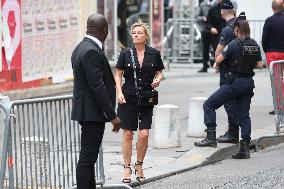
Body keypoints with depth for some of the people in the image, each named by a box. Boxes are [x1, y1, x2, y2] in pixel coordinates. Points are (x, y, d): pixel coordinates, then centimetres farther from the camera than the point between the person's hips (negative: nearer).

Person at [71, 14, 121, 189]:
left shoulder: (81, 48, 13)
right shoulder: (92, 51, -19)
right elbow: (97, 87, -22)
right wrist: (112, 115, -19)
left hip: (87, 111, 10)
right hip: (92, 113, -10)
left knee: (89, 157, 14)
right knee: (87, 159, -9)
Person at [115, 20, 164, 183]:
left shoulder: (154, 54, 3)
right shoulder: (126, 54, 2)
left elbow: (159, 73, 12)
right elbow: (118, 75, 6)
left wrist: (157, 80, -11)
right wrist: (119, 93, -6)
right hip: (128, 98, 0)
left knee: (144, 134, -6)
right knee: (128, 134, 1)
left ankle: (139, 165, 15)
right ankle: (127, 168, 11)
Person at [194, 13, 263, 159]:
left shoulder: (235, 44, -13)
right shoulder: (254, 45, 5)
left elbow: (219, 59, -10)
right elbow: (259, 65, 11)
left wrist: (216, 65, 12)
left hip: (235, 82, -7)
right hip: (249, 82, 7)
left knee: (209, 105, 2)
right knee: (244, 115, 10)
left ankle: (211, 138, -5)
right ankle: (245, 148, 4)